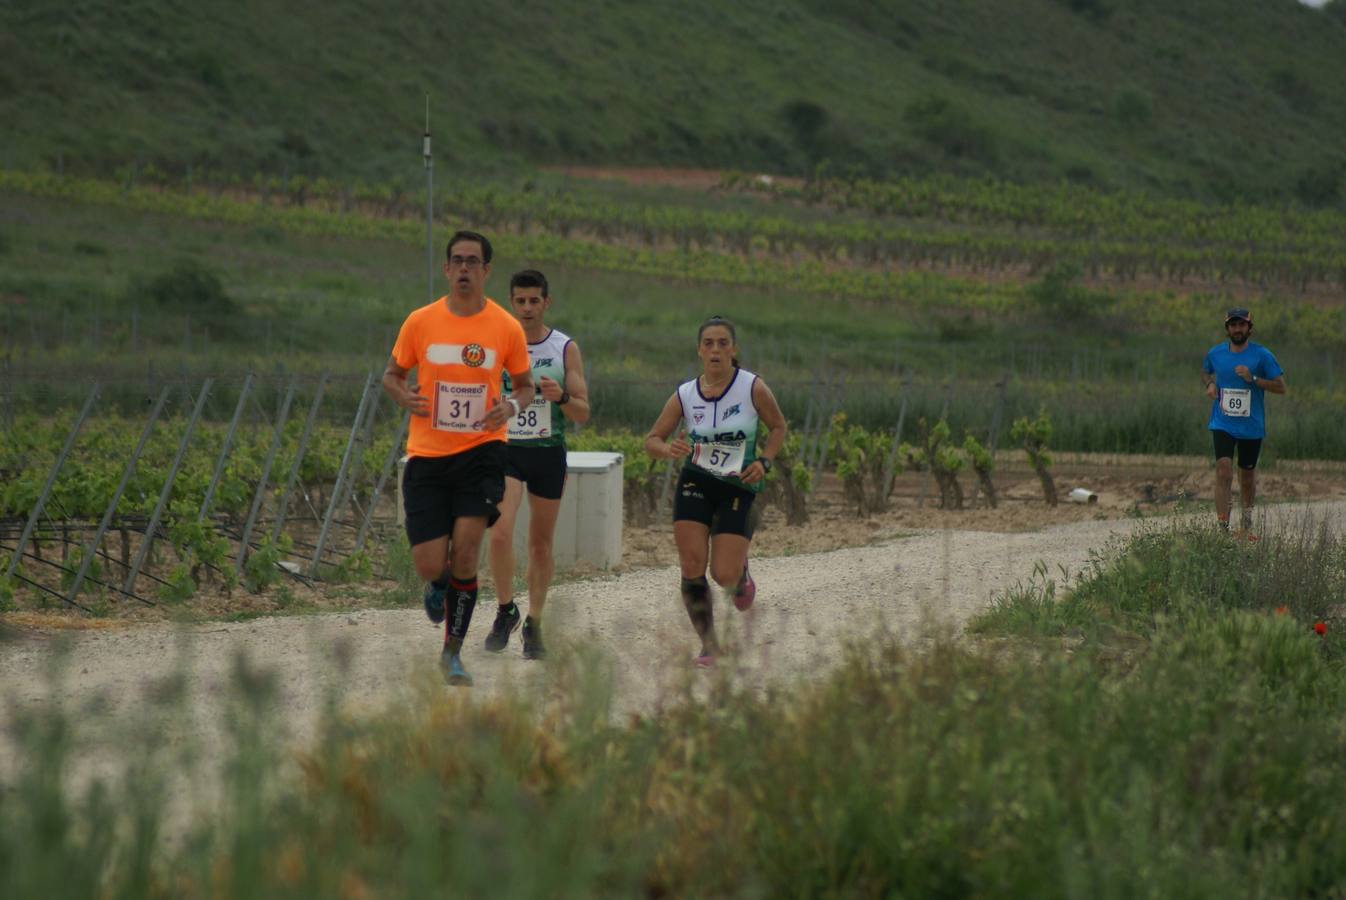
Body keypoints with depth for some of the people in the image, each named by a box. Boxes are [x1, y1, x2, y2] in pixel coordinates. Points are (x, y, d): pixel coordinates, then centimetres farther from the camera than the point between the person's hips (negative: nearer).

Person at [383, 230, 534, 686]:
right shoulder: (420, 322, 0)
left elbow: (524, 385, 13)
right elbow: (392, 374, 12)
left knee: (465, 552, -13)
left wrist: (512, 405, -10)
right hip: (427, 455, 1)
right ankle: (440, 583, 34)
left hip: (481, 449, -1)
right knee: (429, 565, -6)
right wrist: (404, 396, -10)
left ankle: (453, 652, 5)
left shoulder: (507, 328, 0)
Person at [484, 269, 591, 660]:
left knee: (541, 543, 7)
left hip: (548, 451, 0)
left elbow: (583, 414, -1)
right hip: (504, 448, 0)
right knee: (500, 533, -18)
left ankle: (534, 624, 20)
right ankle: (505, 610, 1)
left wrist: (561, 397, -20)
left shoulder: (565, 349, 1)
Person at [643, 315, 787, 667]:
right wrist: (669, 449, -20)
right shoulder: (684, 395, -2)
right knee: (691, 567, -9)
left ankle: (741, 577, 31)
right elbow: (651, 440, 3)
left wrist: (763, 462, -9)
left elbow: (778, 427, 7)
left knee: (725, 576, -9)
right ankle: (708, 644, 7)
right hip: (695, 483, 2)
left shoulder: (753, 388, -8)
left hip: (738, 489, -2)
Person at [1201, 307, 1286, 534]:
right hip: (1223, 424, 0)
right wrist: (1209, 384, 0)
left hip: (1251, 427, 0)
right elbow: (1205, 372, 23)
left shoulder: (1262, 355, -6)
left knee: (1247, 475, 13)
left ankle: (1246, 513, 39)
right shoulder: (1215, 353, 2)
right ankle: (1223, 527, -20)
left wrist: (1253, 379, -18)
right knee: (1224, 471, -16)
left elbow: (1281, 386, -6)